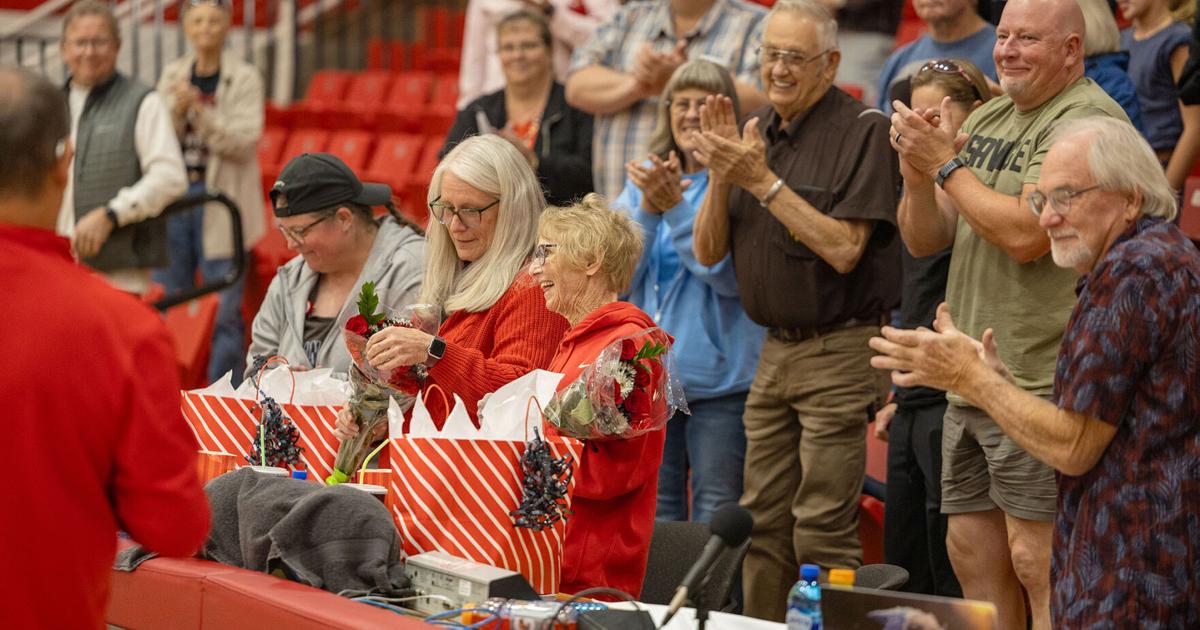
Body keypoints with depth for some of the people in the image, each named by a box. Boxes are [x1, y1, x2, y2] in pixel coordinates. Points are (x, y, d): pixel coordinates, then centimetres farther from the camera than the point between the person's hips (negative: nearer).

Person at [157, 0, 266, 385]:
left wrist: (200, 110, -21)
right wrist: (177, 110, -15)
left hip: (221, 199, -4)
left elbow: (244, 142, -10)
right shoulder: (172, 76, 9)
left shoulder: (245, 78, -2)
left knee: (224, 310, -4)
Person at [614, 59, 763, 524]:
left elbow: (727, 272, -15)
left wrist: (675, 206, -21)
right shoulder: (643, 179, 11)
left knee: (715, 518, -1)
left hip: (719, 377, -5)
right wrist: (649, 207, -13)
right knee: (655, 516, 10)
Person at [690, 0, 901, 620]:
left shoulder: (862, 131, -10)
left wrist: (763, 180, -20)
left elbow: (843, 250, -19)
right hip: (775, 352, 7)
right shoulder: (757, 132, 12)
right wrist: (721, 175, -9)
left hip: (839, 352, -7)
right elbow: (707, 250, 9)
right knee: (763, 523, 9)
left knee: (823, 532, -8)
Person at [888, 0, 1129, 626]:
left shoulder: (1087, 118, -11)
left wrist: (945, 164, -11)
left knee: (1035, 558, -9)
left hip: (1039, 381, -9)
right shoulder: (985, 120, 17)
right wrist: (917, 174, -5)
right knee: (971, 550, 12)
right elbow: (925, 241, 15)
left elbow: (1025, 233, -21)